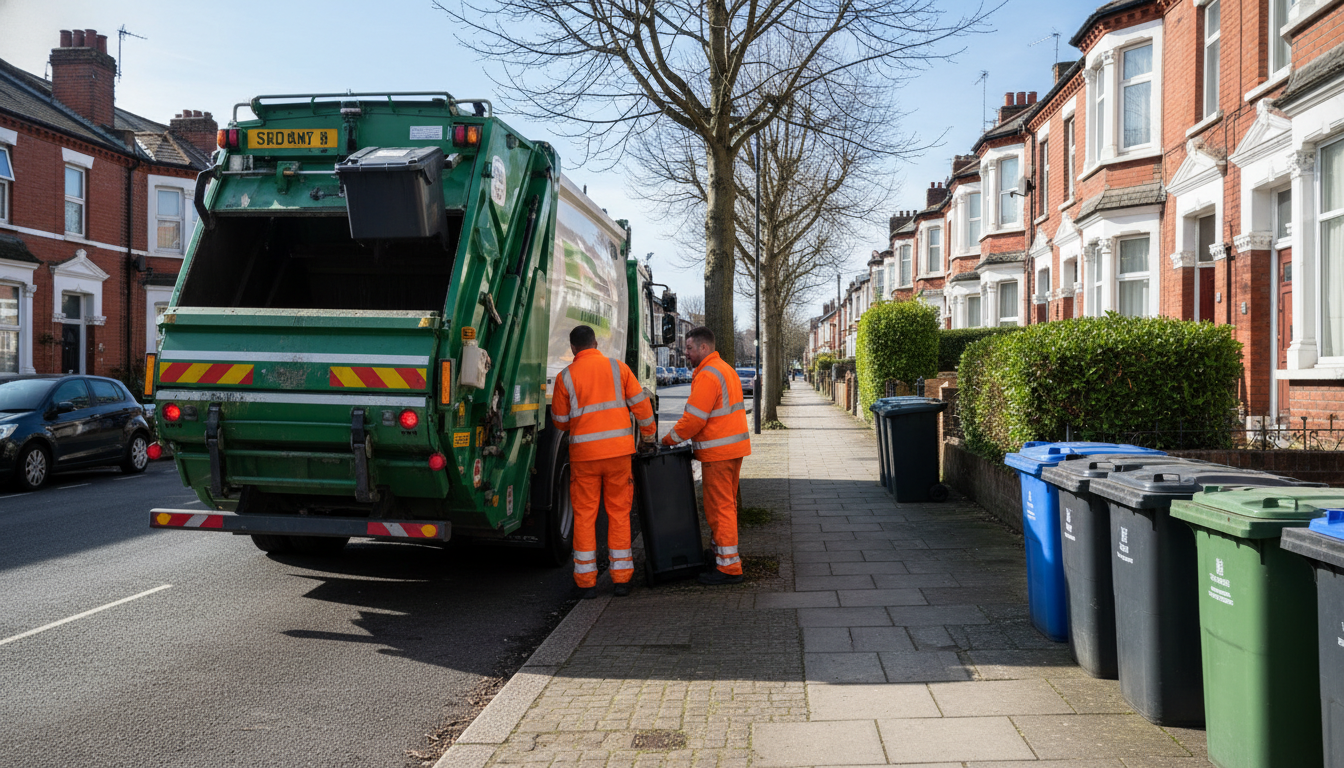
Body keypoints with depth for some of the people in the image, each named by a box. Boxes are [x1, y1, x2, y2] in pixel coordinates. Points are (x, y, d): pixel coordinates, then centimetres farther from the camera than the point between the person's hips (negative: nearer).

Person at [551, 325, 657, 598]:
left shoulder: (565, 377, 0)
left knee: (584, 515, 7)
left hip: (584, 453, -1)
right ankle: (621, 578, 11)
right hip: (619, 450, 1)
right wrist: (648, 436, 15)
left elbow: (560, 421, 5)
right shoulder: (618, 367, 2)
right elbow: (640, 404, 3)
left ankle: (586, 581, 8)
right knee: (619, 513, 9)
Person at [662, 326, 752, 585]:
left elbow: (694, 418, -20)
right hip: (734, 448, 10)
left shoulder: (707, 375, -17)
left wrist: (670, 439, -8)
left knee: (719, 507, -5)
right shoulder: (726, 369, 17)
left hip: (718, 452, -10)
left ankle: (728, 567, -2)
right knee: (726, 504, 18)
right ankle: (723, 555, 28)